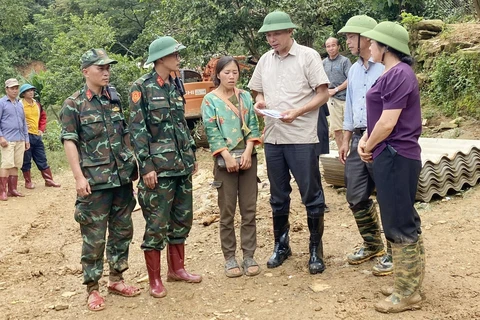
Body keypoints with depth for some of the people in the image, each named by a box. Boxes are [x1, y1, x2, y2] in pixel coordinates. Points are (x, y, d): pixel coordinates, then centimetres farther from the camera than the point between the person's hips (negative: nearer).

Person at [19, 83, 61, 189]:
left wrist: (42, 129, 11)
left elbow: (43, 116, 20)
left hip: (37, 136, 6)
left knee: (42, 159, 10)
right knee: (26, 160, 4)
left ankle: (49, 180, 15)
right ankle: (28, 182, 14)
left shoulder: (37, 104, 11)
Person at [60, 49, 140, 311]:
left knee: (122, 230, 13)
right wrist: (79, 177, -15)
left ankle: (116, 279, 28)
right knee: (94, 237, 0)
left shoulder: (115, 99, 10)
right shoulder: (73, 105, -5)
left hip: (123, 177, 6)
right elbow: (69, 142, -8)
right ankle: (92, 288, 13)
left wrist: (133, 163, 13)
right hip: (95, 180, -5)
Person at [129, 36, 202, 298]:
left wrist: (192, 155, 16)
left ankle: (176, 268, 29)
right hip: (158, 167, -7)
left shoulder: (176, 86, 11)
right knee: (157, 224, 0)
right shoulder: (141, 88, -9)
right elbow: (137, 130, -12)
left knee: (182, 218, 14)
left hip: (182, 164, 7)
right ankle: (154, 279, 12)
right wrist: (146, 166, -17)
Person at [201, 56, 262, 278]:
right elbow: (211, 131, -7)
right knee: (227, 212, 3)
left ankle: (249, 256, 13)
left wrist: (248, 151, -9)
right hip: (225, 160, -3)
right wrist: (227, 156, -16)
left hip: (248, 157, 3)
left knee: (249, 210, 5)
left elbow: (253, 126, 5)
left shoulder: (245, 97, 9)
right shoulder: (210, 100, -1)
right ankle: (229, 258, 13)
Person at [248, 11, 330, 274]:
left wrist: (297, 112, -19)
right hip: (273, 138, 5)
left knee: (312, 196, 2)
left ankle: (316, 250, 15)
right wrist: (259, 102, -4)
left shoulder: (308, 56, -5)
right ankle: (281, 246, 29)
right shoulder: (265, 60, 10)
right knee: (278, 196, 14)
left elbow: (323, 94, -7)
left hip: (302, 138, -5)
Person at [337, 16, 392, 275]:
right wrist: (346, 140, 19)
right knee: (356, 198, 13)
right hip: (358, 139, 8)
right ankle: (372, 245, 31)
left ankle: (393, 253, 16)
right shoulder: (354, 70, 14)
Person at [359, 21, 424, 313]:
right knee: (406, 221, 17)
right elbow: (380, 115, 18)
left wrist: (369, 146, -5)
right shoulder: (393, 73, 14)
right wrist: (366, 140, 2)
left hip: (395, 157, -11)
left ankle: (407, 294, 9)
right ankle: (413, 282, 30)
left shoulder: (399, 74, -18)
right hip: (392, 156, 11)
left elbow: (387, 122, -21)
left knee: (399, 225, -2)